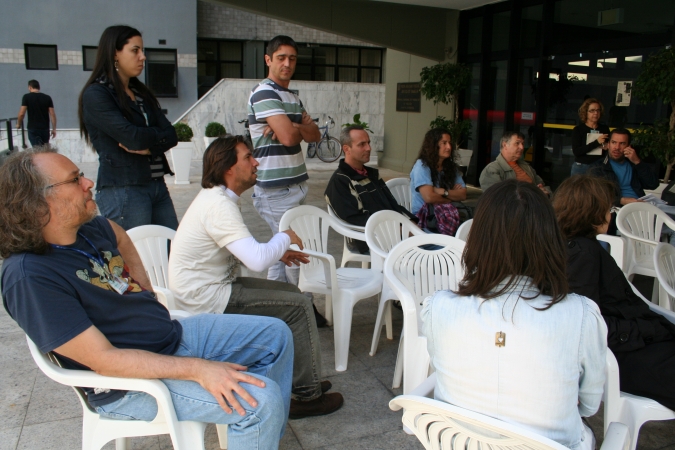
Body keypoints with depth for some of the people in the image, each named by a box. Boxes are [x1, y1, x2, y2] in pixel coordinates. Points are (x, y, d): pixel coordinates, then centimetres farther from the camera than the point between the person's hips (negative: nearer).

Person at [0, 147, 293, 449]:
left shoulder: (88, 228, 0)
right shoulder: (29, 277, -24)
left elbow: (119, 236, 28)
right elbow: (104, 359, -28)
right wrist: (198, 369, -28)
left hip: (175, 334, 9)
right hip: (131, 381, -9)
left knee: (275, 334, 9)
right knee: (260, 400, -23)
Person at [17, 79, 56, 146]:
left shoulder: (27, 97, -3)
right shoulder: (47, 98, 4)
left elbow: (22, 113, -8)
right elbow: (52, 114, 0)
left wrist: (18, 124, 9)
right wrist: (54, 129, 6)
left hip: (33, 129, -3)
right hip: (45, 128, 3)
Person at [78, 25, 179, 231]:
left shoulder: (142, 94, 16)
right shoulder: (95, 94, -5)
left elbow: (171, 136, 6)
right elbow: (131, 136, -16)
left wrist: (149, 147, -13)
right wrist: (158, 135, 3)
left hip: (158, 185, 7)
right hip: (122, 190, -6)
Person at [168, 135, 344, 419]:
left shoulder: (217, 197, 8)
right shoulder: (219, 205, -25)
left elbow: (245, 251, 20)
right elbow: (258, 261, -32)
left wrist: (277, 252, 5)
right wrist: (285, 237, -12)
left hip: (212, 287, 10)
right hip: (206, 300, -10)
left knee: (292, 294, 13)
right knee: (298, 306, -9)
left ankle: (303, 380, 23)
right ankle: (307, 395, 4)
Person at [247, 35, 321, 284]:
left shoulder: (293, 97, 17)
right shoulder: (264, 93, -12)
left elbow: (315, 134, 8)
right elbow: (288, 137, -23)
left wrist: (294, 128, -13)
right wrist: (301, 128, 0)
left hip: (296, 185, 9)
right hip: (276, 190, -9)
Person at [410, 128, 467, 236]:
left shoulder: (452, 167, 12)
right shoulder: (422, 165, -7)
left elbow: (463, 195, 2)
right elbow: (429, 197, -18)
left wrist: (443, 192, -15)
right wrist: (451, 197, -2)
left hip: (445, 216, 5)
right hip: (423, 218, -4)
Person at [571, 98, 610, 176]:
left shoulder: (605, 129, 8)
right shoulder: (578, 129, -2)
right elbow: (576, 151, -13)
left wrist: (607, 147, -3)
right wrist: (596, 142, -18)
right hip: (581, 168, -2)